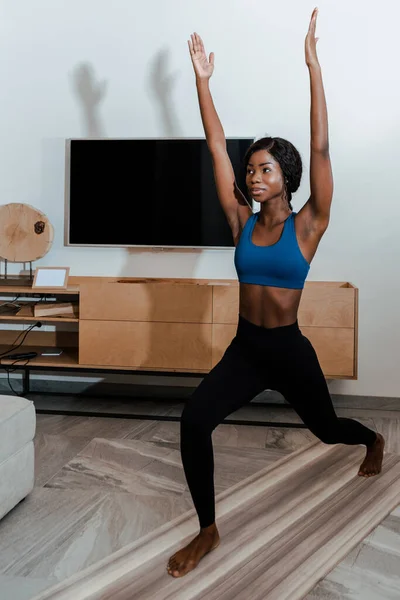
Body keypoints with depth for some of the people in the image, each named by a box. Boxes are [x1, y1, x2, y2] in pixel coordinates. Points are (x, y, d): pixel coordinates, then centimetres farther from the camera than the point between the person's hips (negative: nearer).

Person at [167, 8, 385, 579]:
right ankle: (208, 530, -3)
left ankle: (375, 441, 59)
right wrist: (203, 80, -6)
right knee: (194, 420, -21)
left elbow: (320, 149, -17)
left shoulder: (307, 225, -10)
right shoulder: (242, 221, 0)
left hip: (291, 350, -2)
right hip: (244, 348, 3)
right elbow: (216, 150, -3)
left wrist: (313, 65, -19)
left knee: (326, 428, 21)